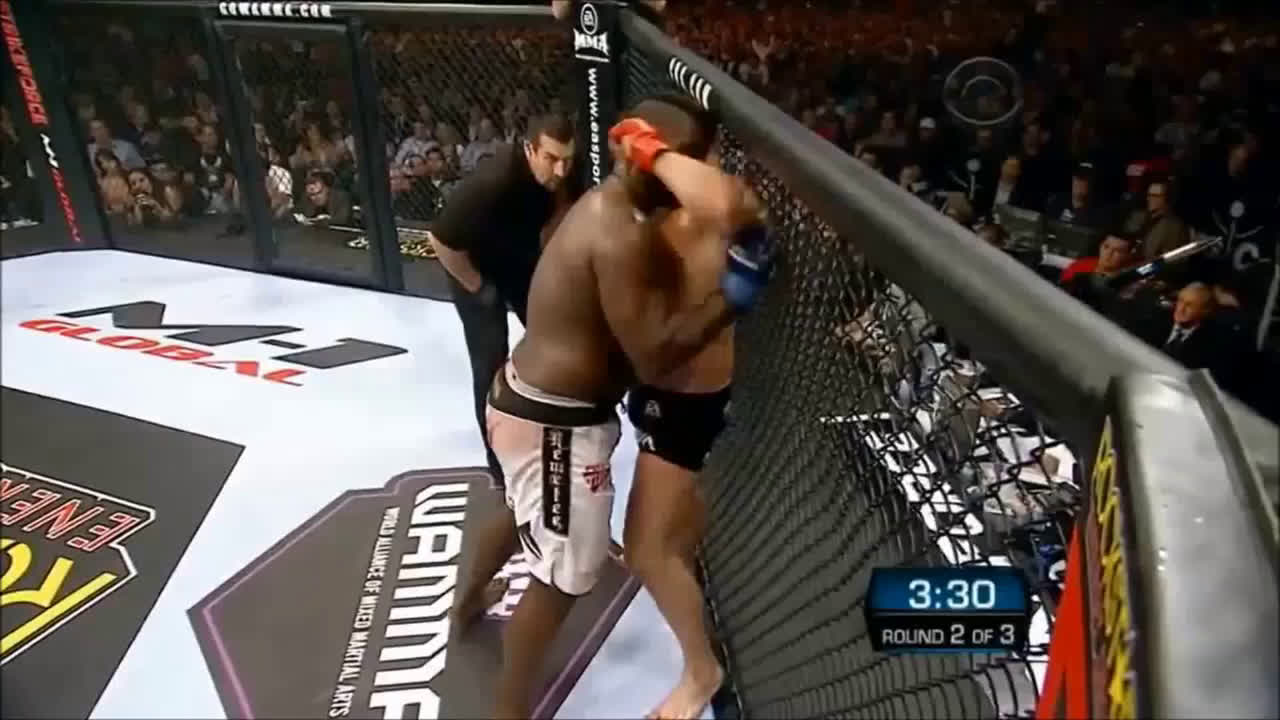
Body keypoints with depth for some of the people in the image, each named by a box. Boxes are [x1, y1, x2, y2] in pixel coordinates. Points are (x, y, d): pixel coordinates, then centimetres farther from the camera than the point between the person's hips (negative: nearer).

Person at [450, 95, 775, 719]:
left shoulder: (607, 204, 6)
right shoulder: (623, 234, -26)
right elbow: (654, 357, -29)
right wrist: (734, 294, -23)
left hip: (526, 397, 11)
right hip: (556, 424, -11)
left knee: (525, 515, 35)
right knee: (563, 578, 6)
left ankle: (468, 605, 62)